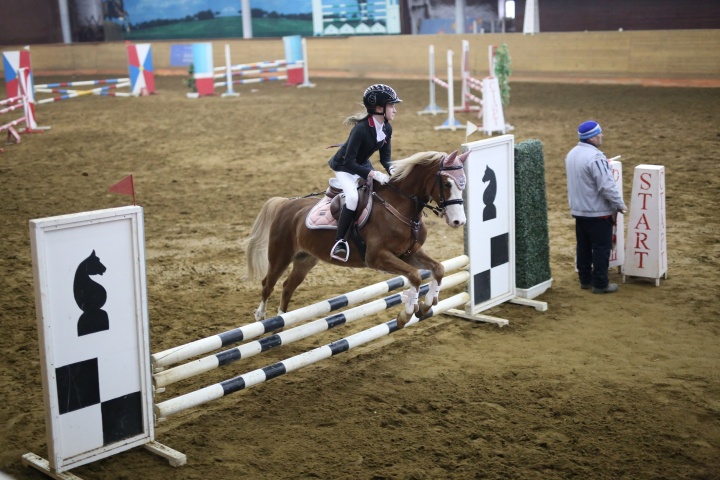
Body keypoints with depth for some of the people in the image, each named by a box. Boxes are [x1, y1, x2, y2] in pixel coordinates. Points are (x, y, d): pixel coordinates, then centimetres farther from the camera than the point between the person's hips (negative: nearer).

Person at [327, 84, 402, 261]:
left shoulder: (387, 128, -10)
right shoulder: (361, 129, -33)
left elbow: (385, 157, -1)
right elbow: (349, 162, -32)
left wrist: (391, 170, -23)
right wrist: (373, 174, -38)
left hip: (363, 164, 8)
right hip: (344, 167, -8)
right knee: (353, 196, -31)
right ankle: (339, 242, -22)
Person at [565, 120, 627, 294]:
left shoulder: (572, 154, 7)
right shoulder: (595, 157, -23)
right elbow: (607, 185, -24)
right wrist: (620, 204, -12)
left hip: (579, 209, 9)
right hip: (598, 211, -9)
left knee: (583, 246, 15)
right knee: (601, 248, 1)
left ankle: (585, 280, 22)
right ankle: (600, 284, 5)